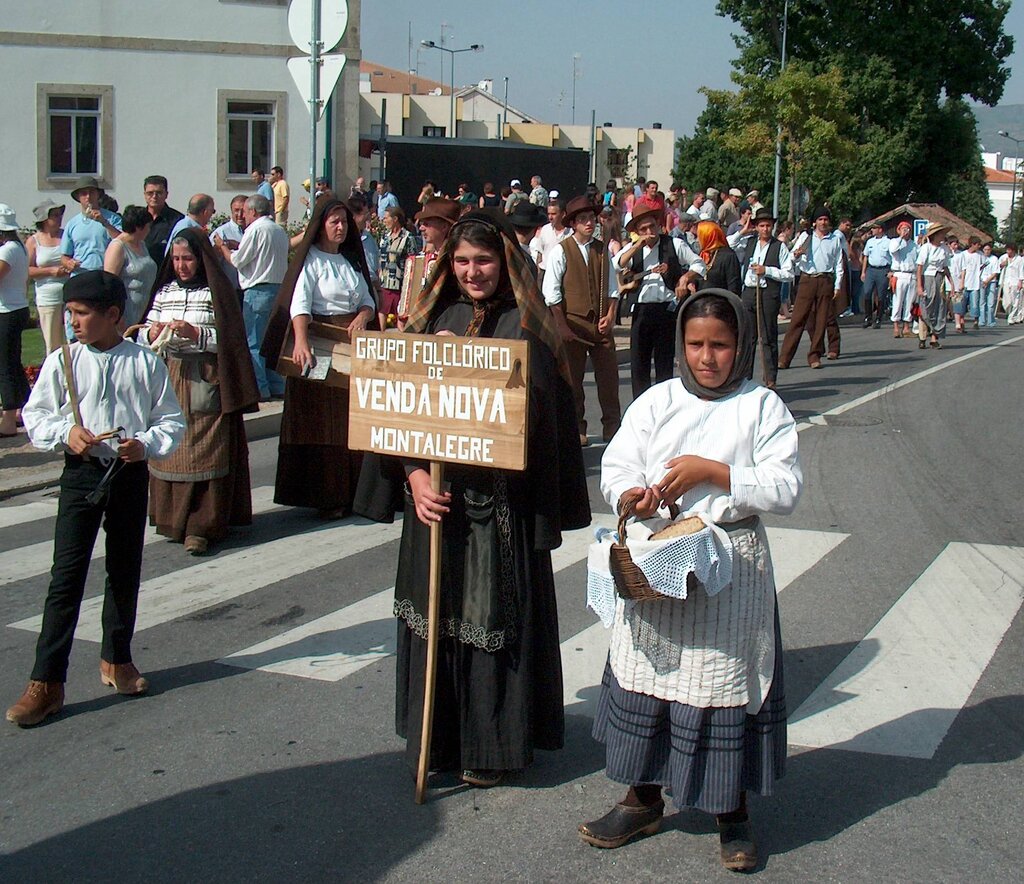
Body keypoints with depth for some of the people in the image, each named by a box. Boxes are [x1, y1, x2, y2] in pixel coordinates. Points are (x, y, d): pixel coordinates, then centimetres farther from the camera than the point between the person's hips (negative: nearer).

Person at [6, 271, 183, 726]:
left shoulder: (145, 364, -2)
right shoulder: (62, 362, -1)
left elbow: (172, 419, 2)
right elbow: (35, 415, 3)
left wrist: (147, 444, -16)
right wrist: (66, 433, -15)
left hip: (130, 474, 1)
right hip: (80, 473, -1)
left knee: (125, 570, 13)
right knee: (66, 575, -5)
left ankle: (117, 660, 32)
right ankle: (46, 682, -2)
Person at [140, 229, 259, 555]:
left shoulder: (217, 292, 0)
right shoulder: (164, 292, 13)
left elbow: (230, 338, -6)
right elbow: (144, 332, 14)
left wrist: (197, 334, -18)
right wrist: (151, 334, -8)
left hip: (205, 383, -4)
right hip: (168, 379, 4)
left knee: (203, 452, -7)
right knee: (169, 450, 3)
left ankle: (200, 527, -4)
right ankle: (173, 519, 13)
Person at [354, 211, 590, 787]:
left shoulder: (525, 327, -3)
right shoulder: (433, 319, 8)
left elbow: (530, 409, -11)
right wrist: (416, 475, -11)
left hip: (502, 499, -4)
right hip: (437, 495, 4)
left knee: (495, 611, 2)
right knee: (437, 609, 10)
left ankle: (492, 743, 14)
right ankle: (439, 736, 22)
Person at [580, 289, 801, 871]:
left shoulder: (763, 407, -2)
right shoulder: (657, 401, 6)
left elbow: (786, 488, -9)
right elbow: (617, 464, 2)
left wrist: (712, 472, -17)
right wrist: (628, 495, -20)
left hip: (732, 567, -3)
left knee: (725, 684, 3)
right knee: (647, 679, 10)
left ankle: (733, 810, 21)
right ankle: (644, 800, 27)